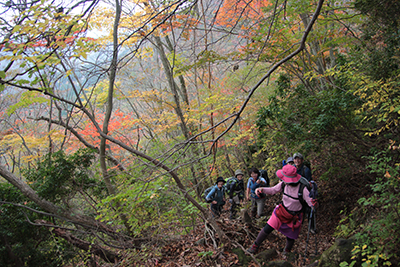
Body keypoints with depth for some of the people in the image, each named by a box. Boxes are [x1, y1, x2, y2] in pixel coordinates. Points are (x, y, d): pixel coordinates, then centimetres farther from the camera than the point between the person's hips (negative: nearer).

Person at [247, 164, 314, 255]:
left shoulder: (302, 188, -29)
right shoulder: (284, 184, -17)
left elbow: (311, 202, -26)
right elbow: (272, 190, -1)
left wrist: (313, 203, -51)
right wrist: (262, 189, -19)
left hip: (294, 217, -2)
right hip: (281, 212, 2)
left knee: (290, 237, 16)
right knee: (267, 229, -3)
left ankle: (286, 252, 49)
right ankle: (255, 246, 17)